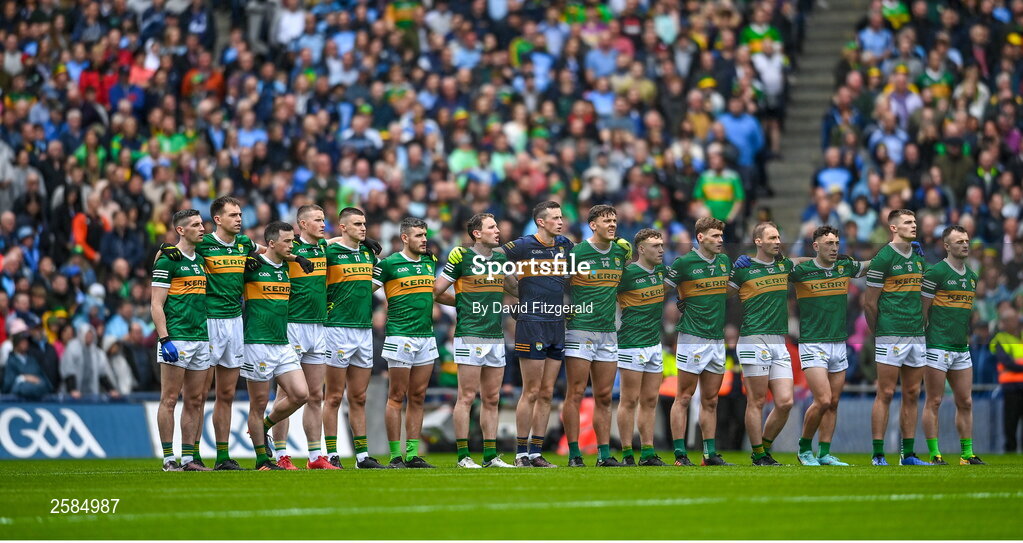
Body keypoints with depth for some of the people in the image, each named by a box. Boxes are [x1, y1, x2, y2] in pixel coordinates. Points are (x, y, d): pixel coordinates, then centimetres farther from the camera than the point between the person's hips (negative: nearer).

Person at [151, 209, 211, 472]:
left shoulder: (200, 260, 17)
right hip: (177, 339, -8)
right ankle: (168, 458, -4)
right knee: (170, 399, -5)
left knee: (195, 400, 7)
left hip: (201, 339, 8)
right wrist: (164, 339, -18)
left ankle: (188, 457, 11)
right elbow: (157, 304, -10)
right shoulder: (168, 260, -6)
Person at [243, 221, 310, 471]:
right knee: (259, 403, 0)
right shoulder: (252, 266, -7)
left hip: (283, 344, 6)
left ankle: (263, 427, 19)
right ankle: (262, 460, 8)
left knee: (300, 394, -4)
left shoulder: (286, 268, 12)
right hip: (258, 344, -6)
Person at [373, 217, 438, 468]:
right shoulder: (388, 264, -6)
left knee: (418, 397, 6)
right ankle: (395, 455, -1)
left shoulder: (430, 262, 12)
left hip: (426, 335, 6)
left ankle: (413, 454, 9)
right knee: (397, 397, -3)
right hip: (400, 337, -6)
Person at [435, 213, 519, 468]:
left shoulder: (501, 258, 12)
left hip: (496, 336, 6)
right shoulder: (461, 256, -6)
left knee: (492, 399, 8)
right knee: (467, 397, -5)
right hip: (470, 335, -6)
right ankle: (463, 455, -2)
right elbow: (437, 292, -2)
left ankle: (490, 454, 11)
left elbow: (515, 288, 28)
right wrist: (464, 303, 8)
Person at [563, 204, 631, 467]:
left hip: (608, 333, 5)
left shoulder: (621, 251, 10)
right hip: (580, 330, -5)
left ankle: (605, 453, 9)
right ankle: (574, 454, -4)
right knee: (576, 393, -5)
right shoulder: (577, 253, -7)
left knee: (604, 396, 6)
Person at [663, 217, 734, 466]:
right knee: (684, 398, -3)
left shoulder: (724, 261, 11)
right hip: (693, 339, -6)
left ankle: (710, 453, 13)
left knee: (710, 400, 10)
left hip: (718, 340, 6)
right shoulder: (683, 263, -8)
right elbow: (661, 290, -2)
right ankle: (680, 453, -2)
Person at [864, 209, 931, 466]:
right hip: (891, 336, -7)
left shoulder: (918, 257, 14)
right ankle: (878, 455, -4)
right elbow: (869, 302, -4)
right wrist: (876, 331, 5)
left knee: (912, 394, 7)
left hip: (916, 335, 7)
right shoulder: (884, 258, -7)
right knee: (886, 394, -6)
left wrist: (921, 326, 15)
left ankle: (908, 454, 12)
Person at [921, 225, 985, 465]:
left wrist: (967, 336, 16)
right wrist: (920, 336, -7)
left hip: (961, 348, 7)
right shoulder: (936, 272, -8)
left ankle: (967, 454, 11)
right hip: (938, 346, -7)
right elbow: (922, 309, -7)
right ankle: (934, 454, -2)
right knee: (934, 402, -4)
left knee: (965, 402, 7)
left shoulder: (971, 276, 14)